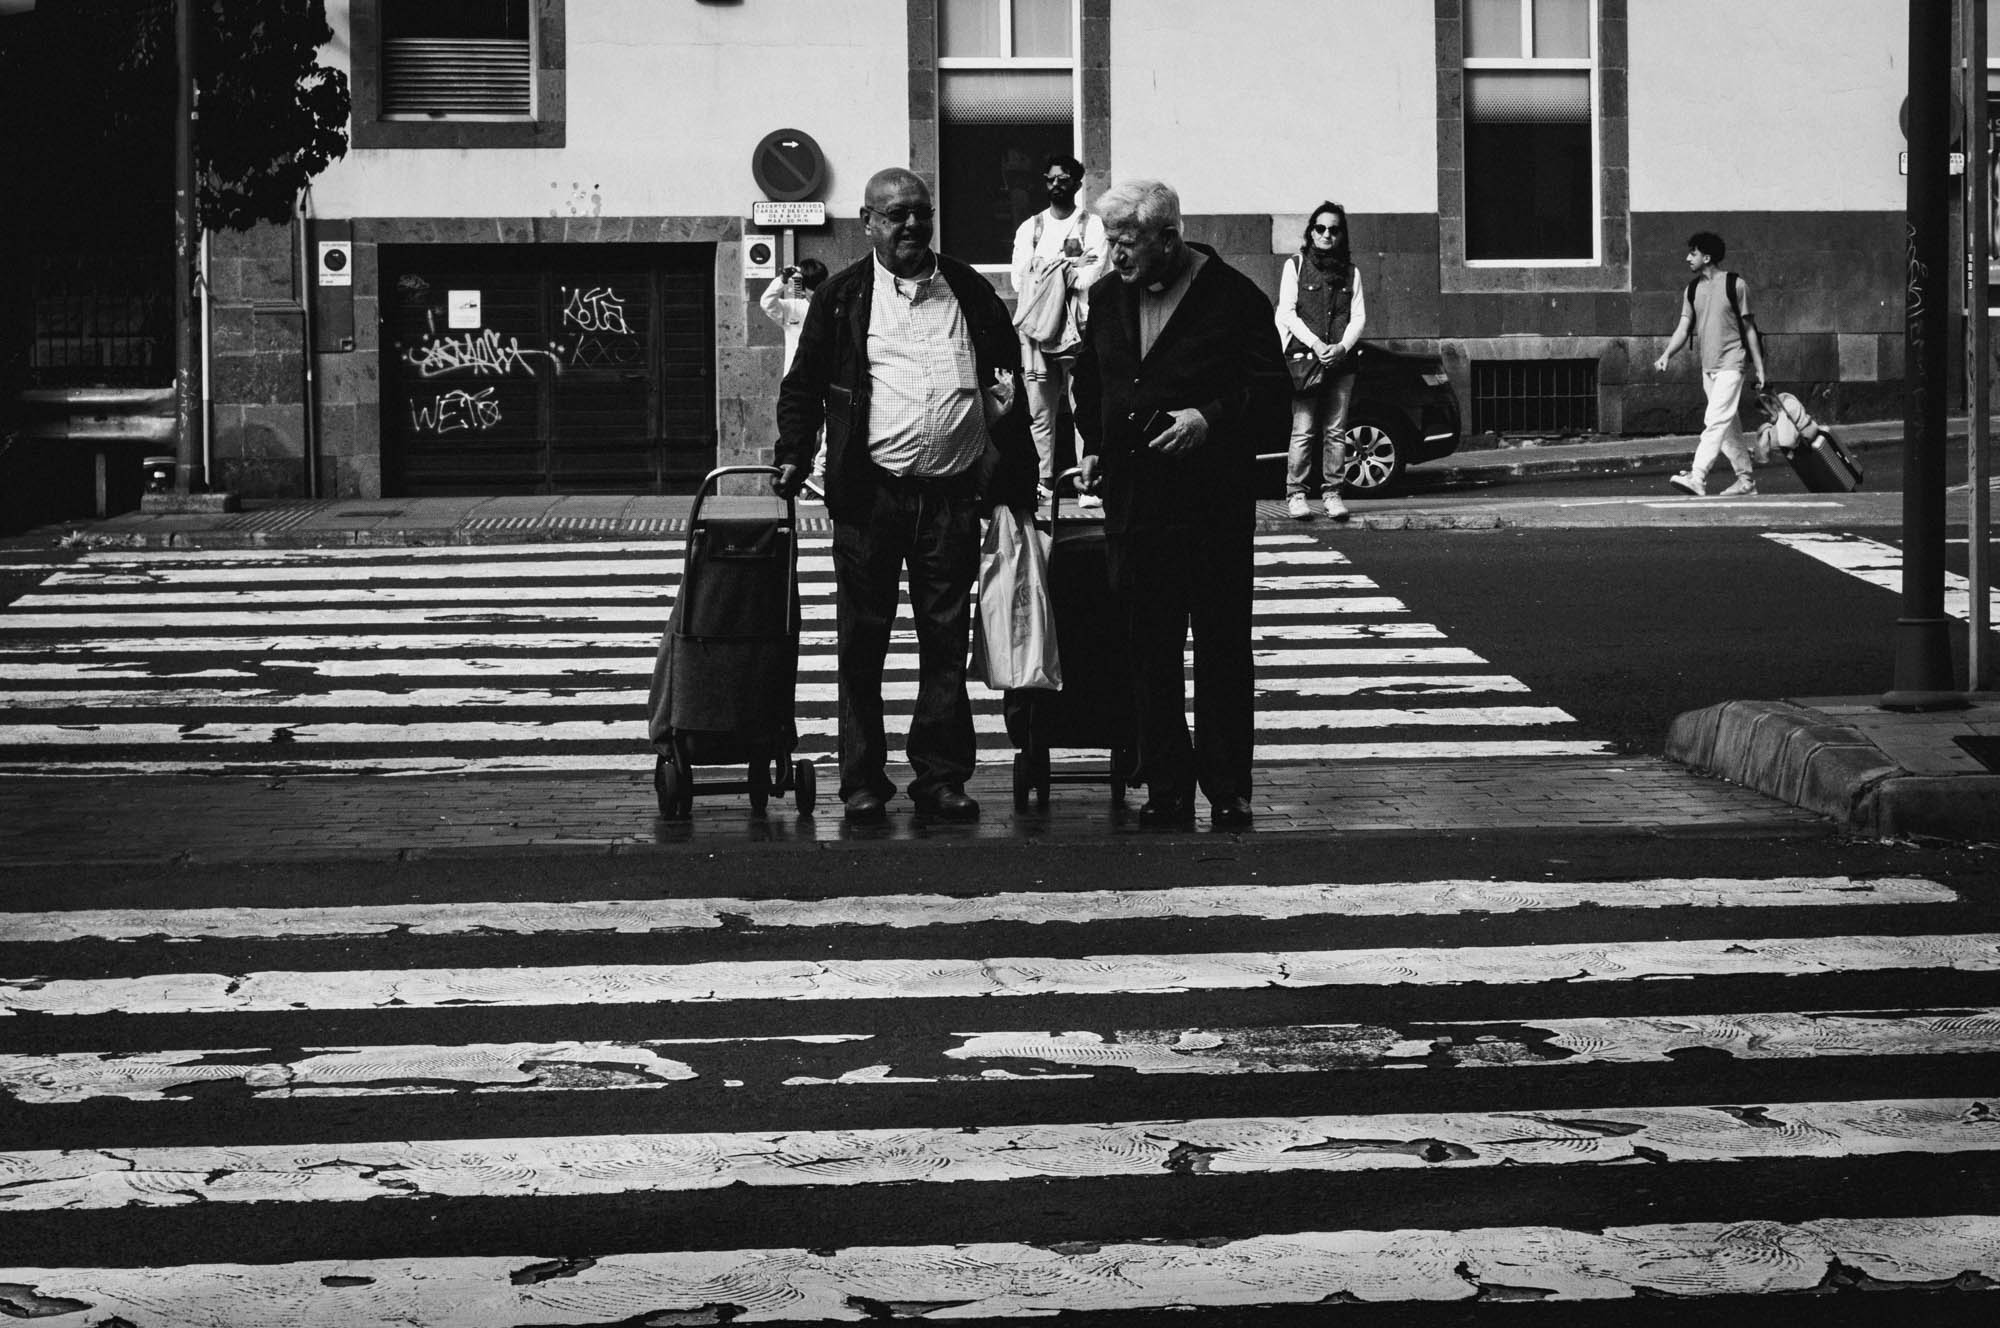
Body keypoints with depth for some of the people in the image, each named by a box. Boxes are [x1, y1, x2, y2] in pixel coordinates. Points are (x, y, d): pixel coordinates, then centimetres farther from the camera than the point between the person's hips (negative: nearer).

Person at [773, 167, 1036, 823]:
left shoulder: (969, 291, 11)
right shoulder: (841, 297, 5)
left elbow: (1010, 372, 16)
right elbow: (804, 385, 9)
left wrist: (1017, 474, 10)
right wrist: (794, 457, -3)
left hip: (954, 495, 2)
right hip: (869, 494, -2)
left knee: (946, 641, 4)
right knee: (862, 642, 1)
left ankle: (941, 776, 11)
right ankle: (863, 780, 8)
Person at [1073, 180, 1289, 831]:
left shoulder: (1232, 297, -6)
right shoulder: (1107, 299, 11)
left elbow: (1270, 391, -6)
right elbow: (1089, 384, 25)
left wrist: (1210, 418, -19)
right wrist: (1095, 446, 10)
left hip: (1214, 506, -5)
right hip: (1132, 503, 5)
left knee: (1221, 650, 0)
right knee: (1148, 651, 6)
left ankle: (1228, 790, 7)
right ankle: (1165, 787, 13)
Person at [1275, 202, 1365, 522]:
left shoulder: (1351, 272, 15)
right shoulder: (1295, 265, 8)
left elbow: (1359, 317, 9)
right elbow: (1288, 312, 0)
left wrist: (1342, 346, -9)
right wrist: (1315, 344, -13)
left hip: (1340, 360, 3)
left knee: (1336, 431, 1)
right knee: (1303, 430, -8)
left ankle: (1332, 492, 5)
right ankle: (1295, 494, -6)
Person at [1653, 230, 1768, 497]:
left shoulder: (1735, 285, -5)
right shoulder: (1692, 290, 10)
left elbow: (1749, 328, -1)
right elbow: (1684, 327, 6)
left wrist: (1759, 367, -1)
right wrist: (1666, 355, -12)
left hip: (1730, 364, -7)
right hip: (1707, 366, 7)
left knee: (1715, 422, -16)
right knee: (1727, 426, 11)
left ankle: (1697, 478, -25)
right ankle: (1746, 478, 20)